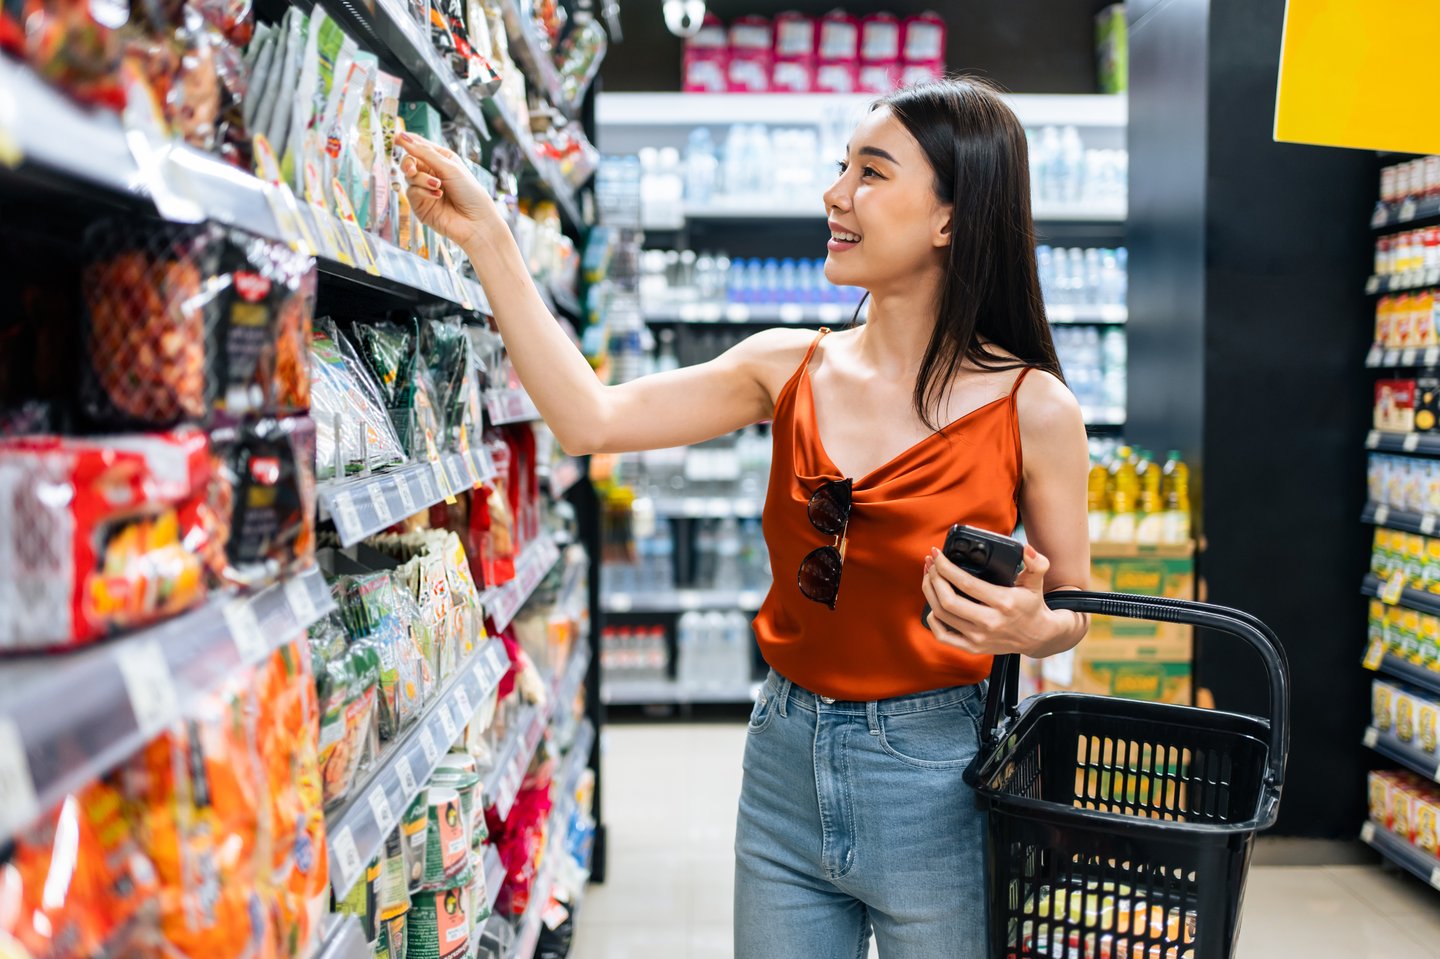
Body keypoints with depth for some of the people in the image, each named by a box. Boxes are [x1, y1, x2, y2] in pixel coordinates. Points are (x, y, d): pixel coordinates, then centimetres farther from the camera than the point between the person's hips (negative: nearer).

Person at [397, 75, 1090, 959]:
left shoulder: (1033, 409, -11)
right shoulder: (790, 370, -1)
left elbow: (1073, 612, 0)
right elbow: (590, 419, -8)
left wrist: (1028, 627, -23)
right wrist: (487, 241, -8)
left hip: (932, 779, -3)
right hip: (785, 759, 4)